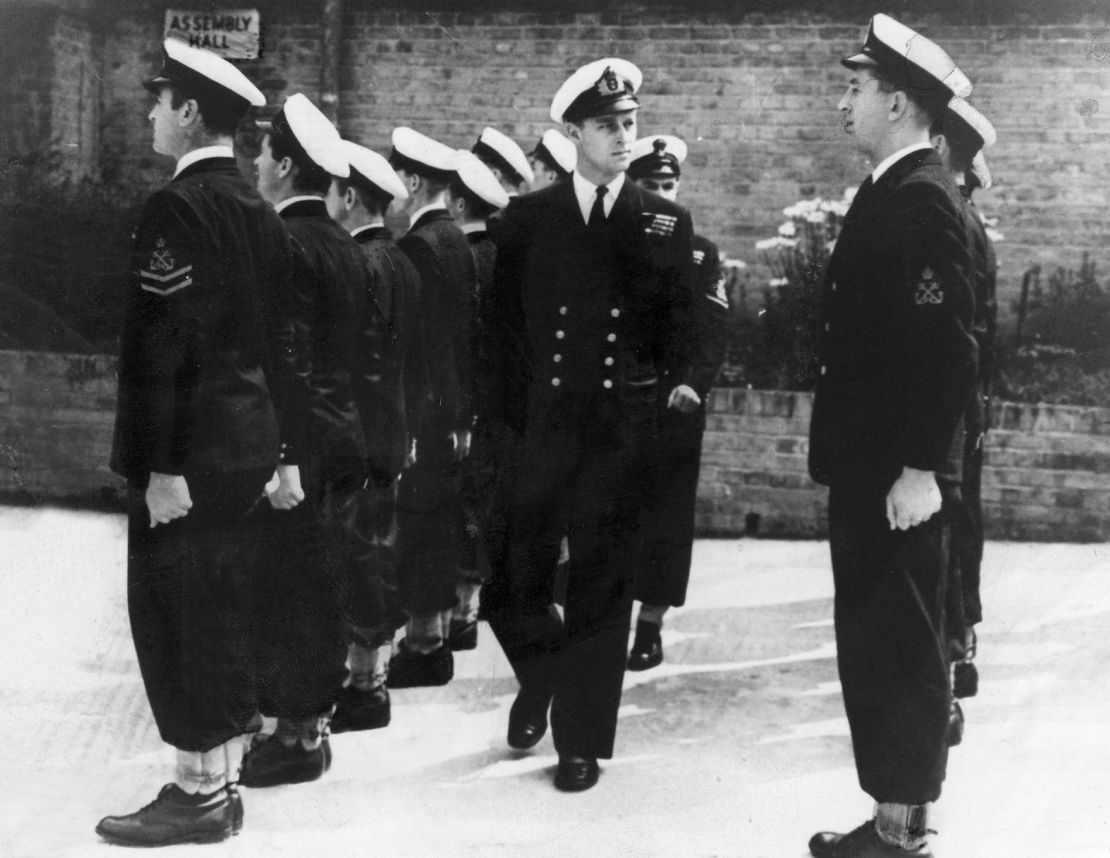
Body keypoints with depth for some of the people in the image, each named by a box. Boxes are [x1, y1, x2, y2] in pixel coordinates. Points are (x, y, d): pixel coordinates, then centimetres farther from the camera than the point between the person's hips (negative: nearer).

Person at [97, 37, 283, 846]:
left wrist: (160, 464, -19)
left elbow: (164, 345, -19)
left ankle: (199, 794, 10)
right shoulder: (258, 210, 11)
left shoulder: (177, 207, -15)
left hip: (190, 448, -8)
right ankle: (220, 781, 24)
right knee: (221, 617, 14)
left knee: (178, 621, 1)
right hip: (247, 440, 8)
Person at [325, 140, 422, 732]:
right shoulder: (399, 262, 12)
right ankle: (374, 671, 25)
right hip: (389, 433, 9)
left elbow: (349, 361, -20)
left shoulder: (362, 265, -17)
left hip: (357, 436, -9)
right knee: (376, 559, 15)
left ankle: (364, 687, 5)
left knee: (357, 562, -2)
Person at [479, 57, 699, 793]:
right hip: (541, 428, 1)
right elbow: (502, 327, 4)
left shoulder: (668, 223, 5)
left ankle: (583, 739, 18)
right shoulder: (527, 218, 4)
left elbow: (680, 322, 8)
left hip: (624, 433, 0)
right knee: (516, 581, 4)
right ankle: (540, 679, 36)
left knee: (603, 587, 4)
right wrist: (497, 423, 1)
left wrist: (682, 378, -7)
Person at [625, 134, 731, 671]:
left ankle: (651, 625, 10)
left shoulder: (699, 253, 8)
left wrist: (691, 384, -13)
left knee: (666, 519, 2)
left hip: (675, 410, 0)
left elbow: (712, 332, 1)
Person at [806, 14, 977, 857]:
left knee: (900, 646, -1)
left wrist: (921, 468, -23)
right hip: (869, 464, 10)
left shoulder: (921, 197, -16)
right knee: (876, 642, 14)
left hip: (898, 473, -10)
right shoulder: (892, 193, 14)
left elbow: (948, 347, -22)